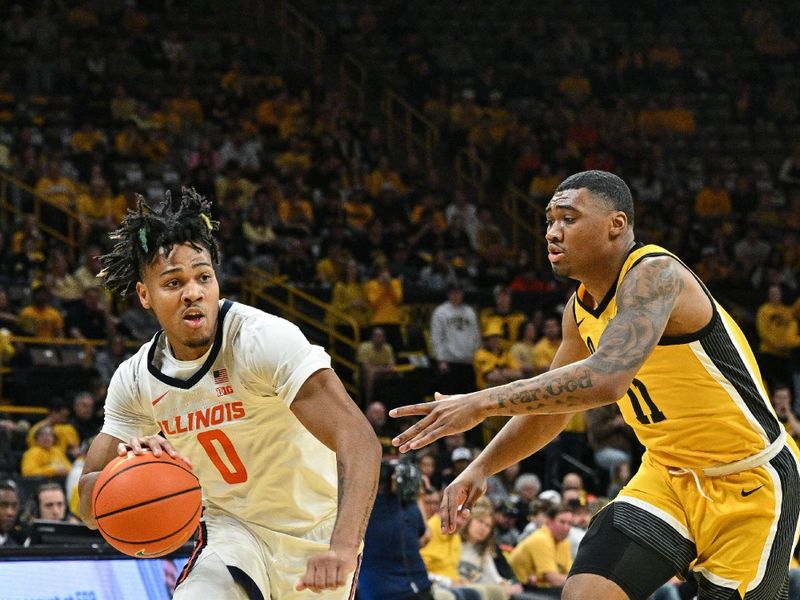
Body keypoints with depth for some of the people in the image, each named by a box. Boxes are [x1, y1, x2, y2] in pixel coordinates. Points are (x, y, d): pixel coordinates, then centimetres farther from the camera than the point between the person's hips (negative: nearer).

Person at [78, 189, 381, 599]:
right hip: (232, 531, 3)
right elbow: (90, 508, -5)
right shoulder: (134, 380, -7)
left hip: (315, 537, -3)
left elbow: (358, 441, -32)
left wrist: (343, 549, -47)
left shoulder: (264, 338, -23)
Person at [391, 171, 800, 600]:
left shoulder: (654, 275, -24)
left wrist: (482, 403, -37)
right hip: (668, 473, 7)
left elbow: (605, 379, -39)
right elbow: (551, 403, 19)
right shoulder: (581, 308, 5)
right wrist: (481, 468, 4)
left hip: (748, 483, -7)